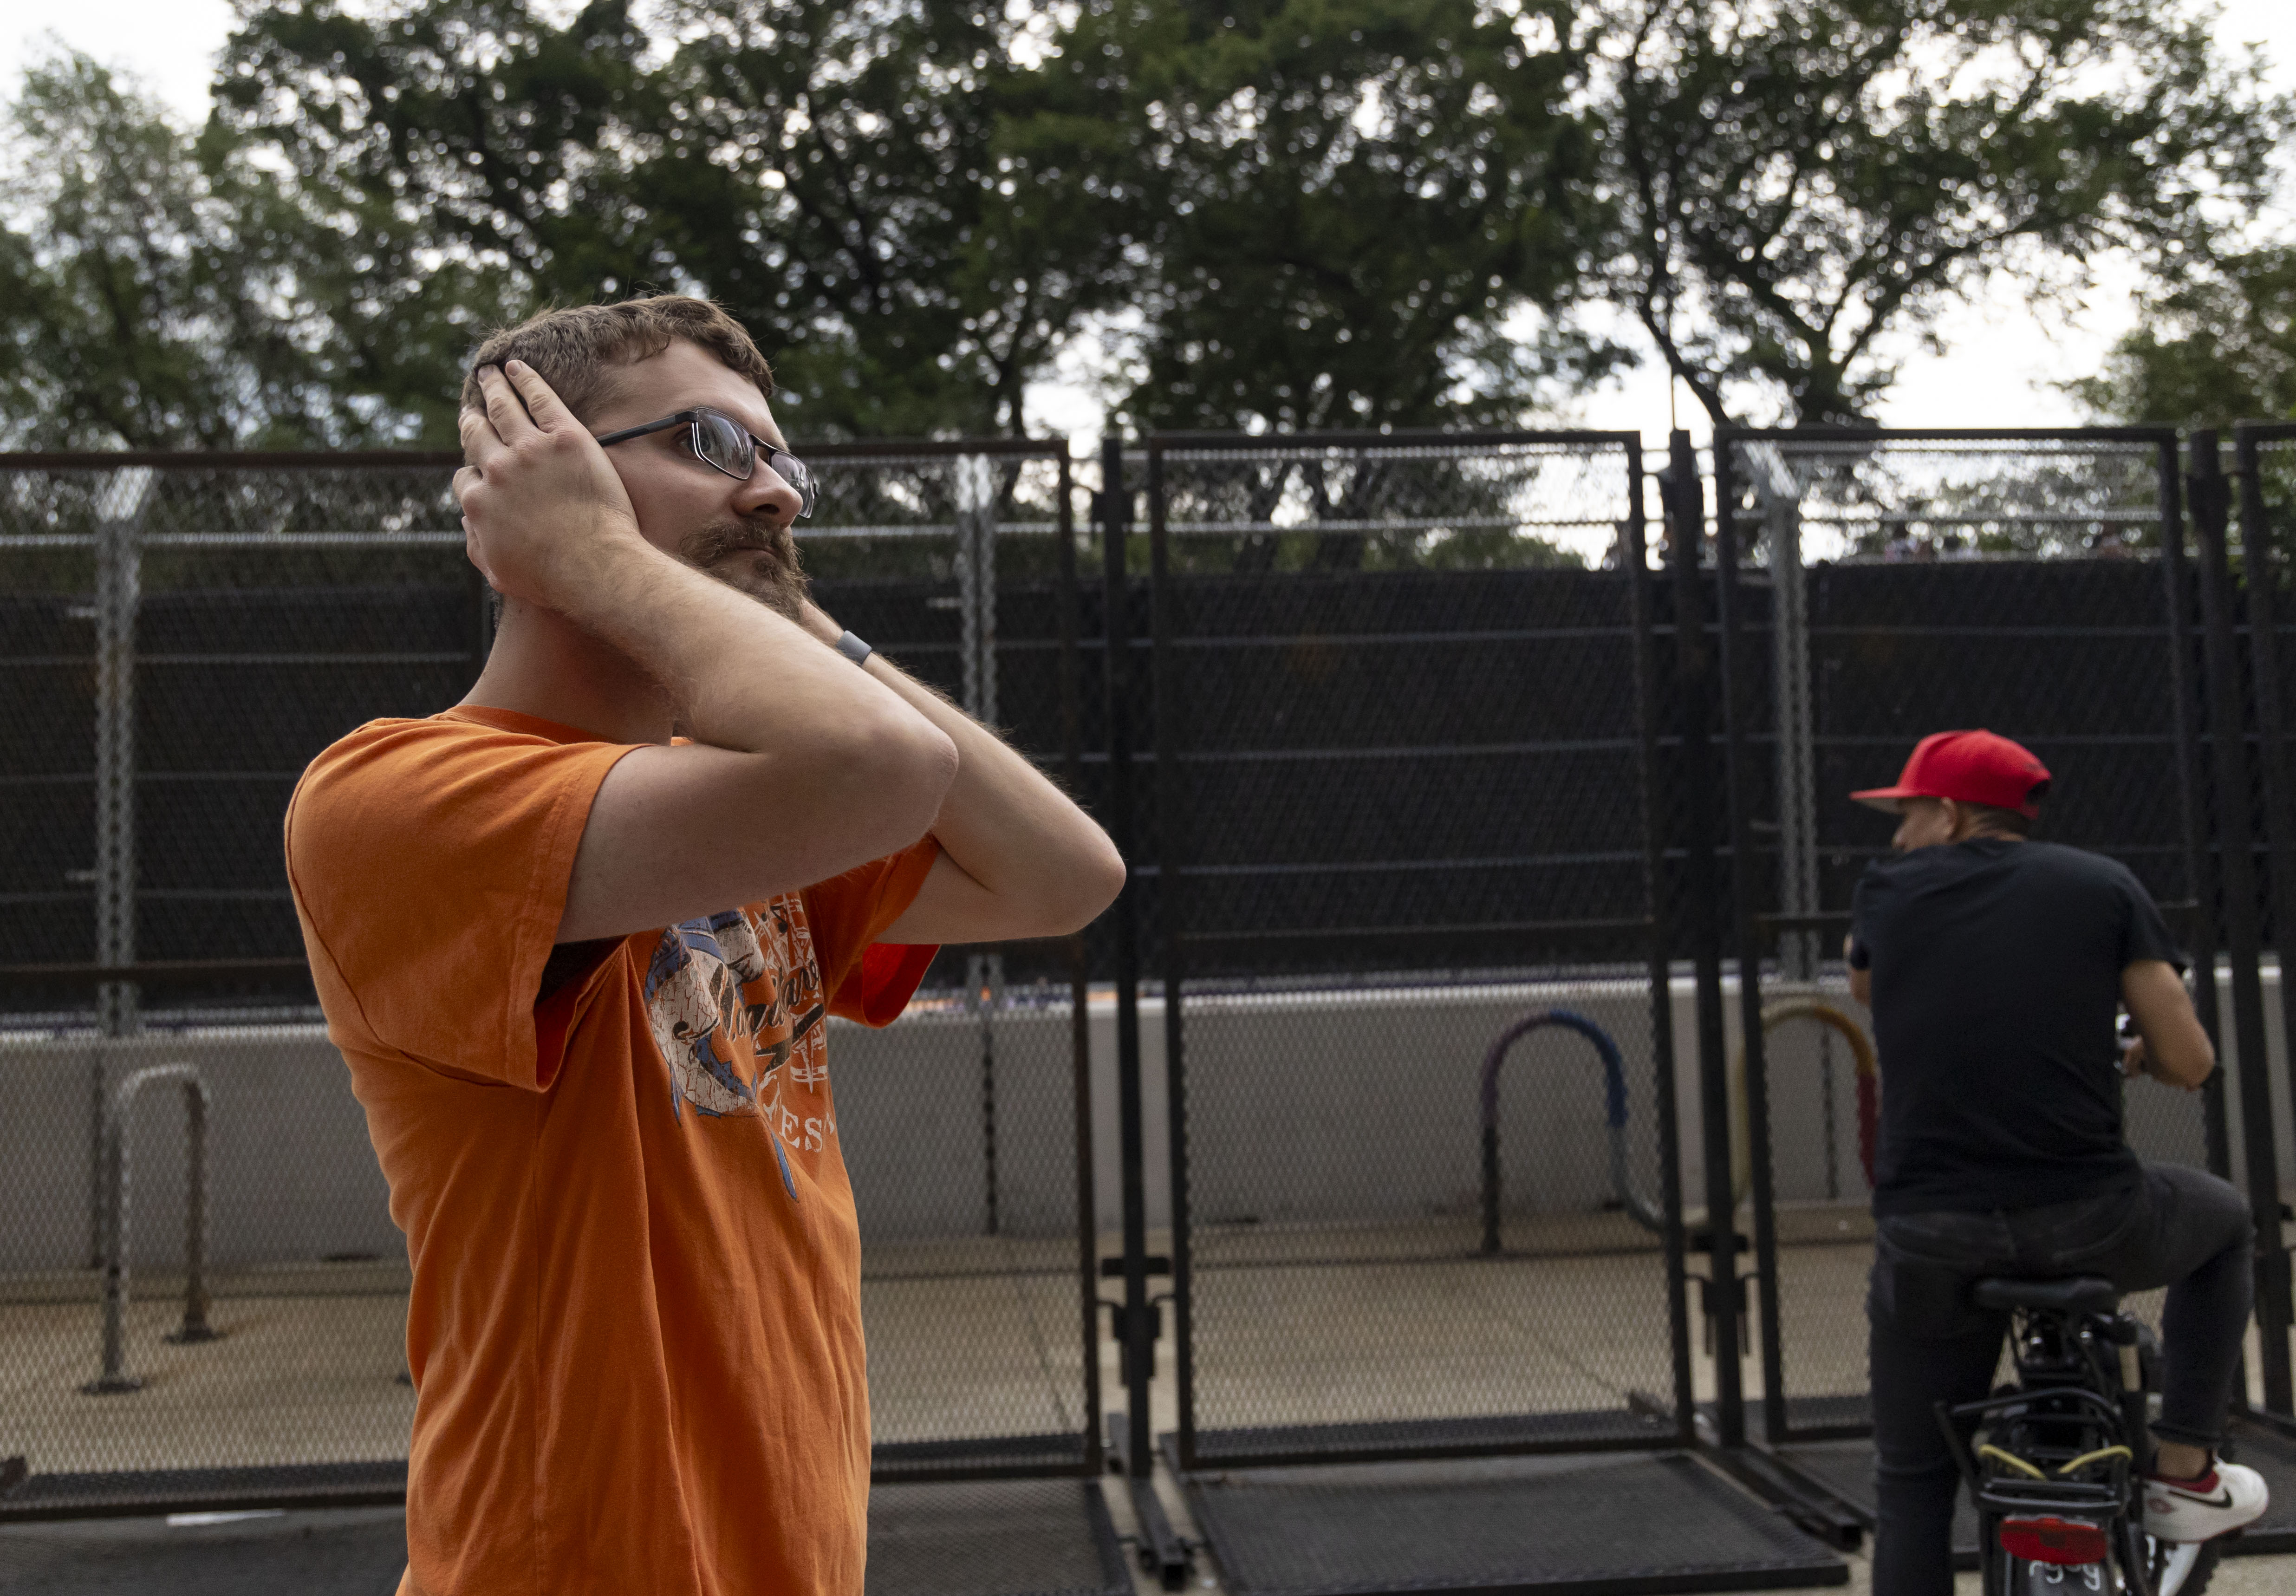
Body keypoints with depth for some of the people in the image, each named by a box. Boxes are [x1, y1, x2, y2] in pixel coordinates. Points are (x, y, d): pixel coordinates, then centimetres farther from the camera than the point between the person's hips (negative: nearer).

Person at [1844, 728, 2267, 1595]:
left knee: (1912, 1481, 16)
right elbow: (2190, 1063, 3)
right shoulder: (2103, 885, 5)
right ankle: (2182, 1472, 31)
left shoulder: (1885, 893, 8)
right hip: (2090, 1221, 0)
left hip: (1931, 1236, 0)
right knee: (2224, 1222, 33)